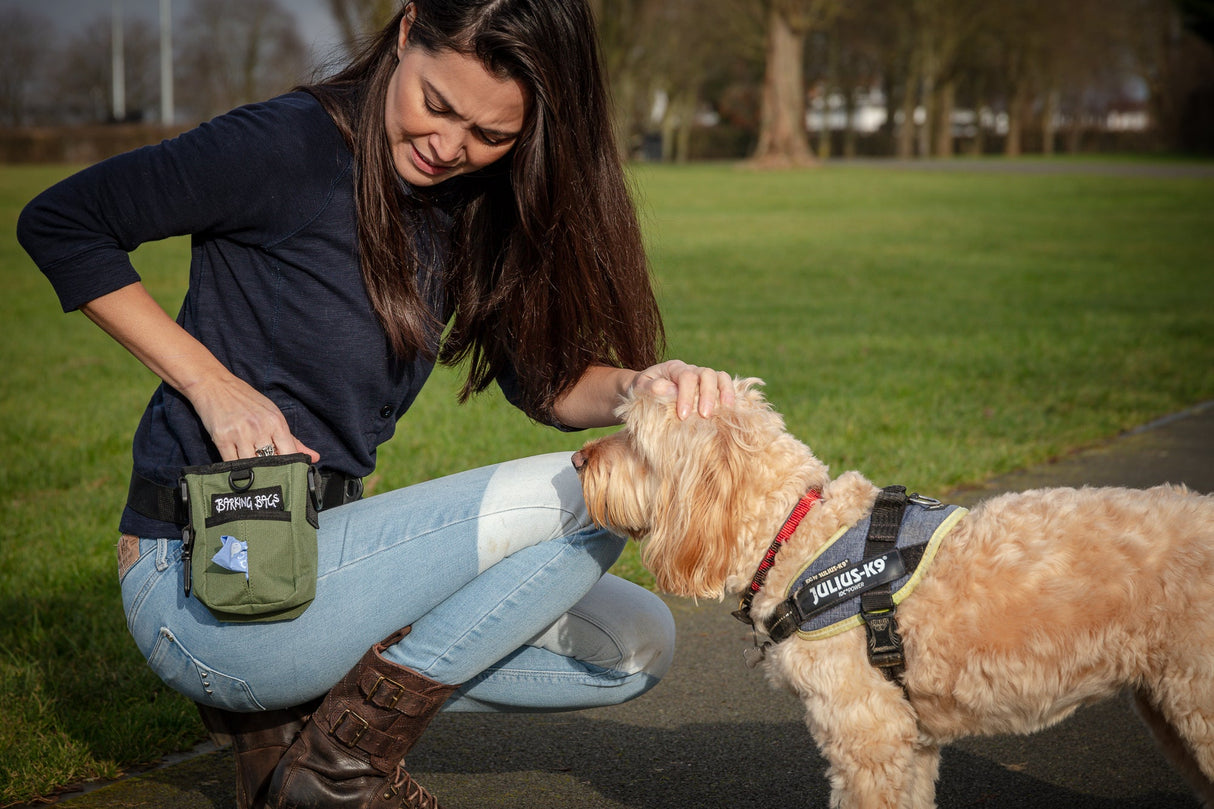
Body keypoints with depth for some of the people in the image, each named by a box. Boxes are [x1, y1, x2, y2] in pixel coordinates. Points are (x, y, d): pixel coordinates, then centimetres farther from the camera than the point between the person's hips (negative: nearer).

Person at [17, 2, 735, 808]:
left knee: (638, 643, 6)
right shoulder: (294, 146, -15)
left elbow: (545, 378, 5)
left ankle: (284, 707, 7)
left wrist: (638, 385, -18)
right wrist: (213, 385, -15)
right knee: (588, 498, -17)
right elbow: (58, 223, -10)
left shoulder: (472, 208, 6)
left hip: (319, 547, 8)